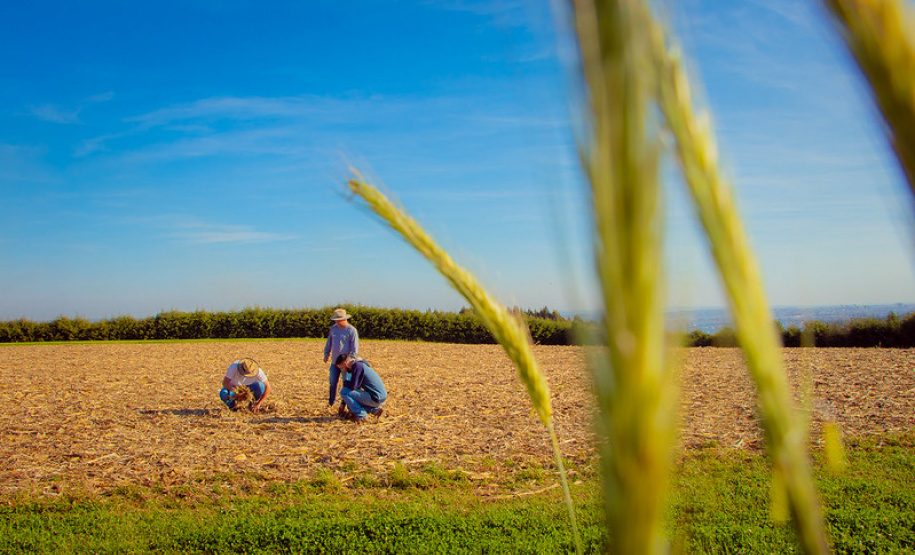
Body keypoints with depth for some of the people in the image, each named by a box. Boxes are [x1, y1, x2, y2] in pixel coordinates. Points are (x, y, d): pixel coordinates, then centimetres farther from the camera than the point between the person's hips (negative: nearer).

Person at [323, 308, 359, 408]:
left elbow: (355, 348, -10)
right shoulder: (333, 328, 7)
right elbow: (329, 342, 20)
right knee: (332, 382, 5)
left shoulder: (352, 331, -10)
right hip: (334, 361, 5)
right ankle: (331, 401, 18)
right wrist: (326, 354, 23)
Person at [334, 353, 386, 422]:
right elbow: (356, 387, 26)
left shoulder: (357, 366, -12)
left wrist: (345, 382, 4)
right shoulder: (359, 365, 16)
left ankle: (361, 414, -5)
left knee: (343, 391, -8)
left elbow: (352, 386, -18)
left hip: (376, 398, -10)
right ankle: (375, 409, 14)